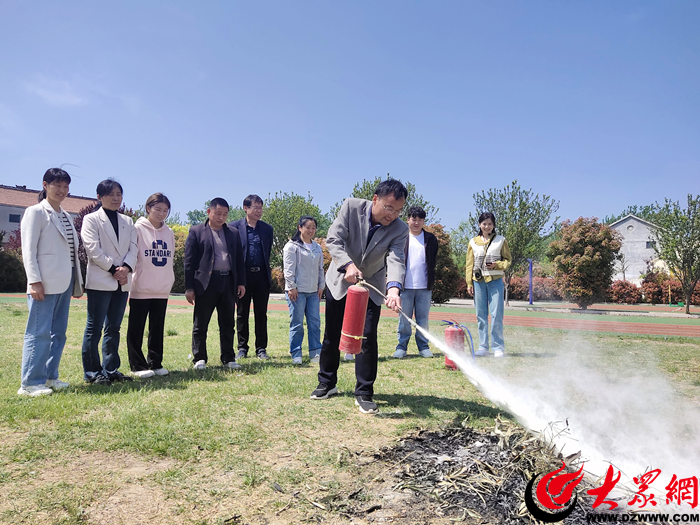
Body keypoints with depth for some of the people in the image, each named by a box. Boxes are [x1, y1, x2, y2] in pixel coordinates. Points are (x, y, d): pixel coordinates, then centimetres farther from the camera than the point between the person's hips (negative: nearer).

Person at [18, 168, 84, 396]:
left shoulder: (66, 217, 18)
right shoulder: (36, 212, -1)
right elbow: (29, 250, -8)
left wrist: (77, 282, 15)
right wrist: (35, 281, -16)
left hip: (64, 283, 7)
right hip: (45, 283, -7)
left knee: (58, 333, 9)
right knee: (39, 332, -6)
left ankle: (50, 377, 17)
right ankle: (30, 383, 0)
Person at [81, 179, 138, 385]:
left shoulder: (128, 222, 16)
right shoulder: (91, 219, 1)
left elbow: (133, 247, 6)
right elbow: (93, 249, -9)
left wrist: (126, 267, -11)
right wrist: (113, 269, -12)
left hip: (122, 282, 5)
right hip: (100, 281, -5)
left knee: (113, 328, 10)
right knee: (94, 328, -1)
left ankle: (110, 370, 16)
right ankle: (92, 372, 6)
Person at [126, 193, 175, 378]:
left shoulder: (169, 232, 10)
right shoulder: (138, 229, -5)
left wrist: (170, 280, 13)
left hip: (162, 289, 5)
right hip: (141, 288, -5)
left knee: (157, 328, 11)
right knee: (136, 329, 3)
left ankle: (155, 364, 20)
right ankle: (138, 366, 12)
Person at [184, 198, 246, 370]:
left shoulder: (233, 233, 13)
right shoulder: (196, 231, 2)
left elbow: (239, 259, 14)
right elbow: (189, 261, -2)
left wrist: (241, 282, 6)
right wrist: (189, 287, -7)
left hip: (228, 282, 3)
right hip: (206, 283, -3)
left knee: (227, 324, 9)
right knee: (200, 324, 4)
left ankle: (228, 358, 18)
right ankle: (199, 359, 15)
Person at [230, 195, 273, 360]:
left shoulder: (267, 228, 10)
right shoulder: (234, 227, 1)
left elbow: (268, 252, 13)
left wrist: (268, 274, 7)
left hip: (261, 275, 2)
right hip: (243, 276, -2)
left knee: (261, 314, 6)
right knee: (242, 314, 7)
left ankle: (261, 348, 15)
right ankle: (242, 348, 18)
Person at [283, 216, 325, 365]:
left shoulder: (317, 248, 16)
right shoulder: (292, 246, -2)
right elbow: (289, 268, -6)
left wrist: (321, 286, 15)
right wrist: (291, 287, -10)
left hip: (313, 291, 5)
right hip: (297, 291, -5)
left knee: (315, 322, 3)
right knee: (297, 323, -3)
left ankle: (315, 353, 9)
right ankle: (296, 355, 5)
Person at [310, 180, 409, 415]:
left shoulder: (400, 229, -19)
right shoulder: (351, 207, -20)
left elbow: (396, 260, -31)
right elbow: (333, 240, -25)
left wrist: (394, 288, -51)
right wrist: (348, 265, -43)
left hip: (371, 285, 0)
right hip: (340, 279, 1)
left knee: (368, 337, -9)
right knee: (332, 335, 10)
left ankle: (364, 393, 5)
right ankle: (327, 383, 29)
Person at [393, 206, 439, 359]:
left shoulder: (431, 239, 10)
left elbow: (433, 261, 12)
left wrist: (431, 281, 1)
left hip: (424, 286, 1)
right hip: (405, 285, -1)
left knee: (423, 319, 7)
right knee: (404, 319, 4)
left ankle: (423, 347, 16)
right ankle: (402, 347, 13)